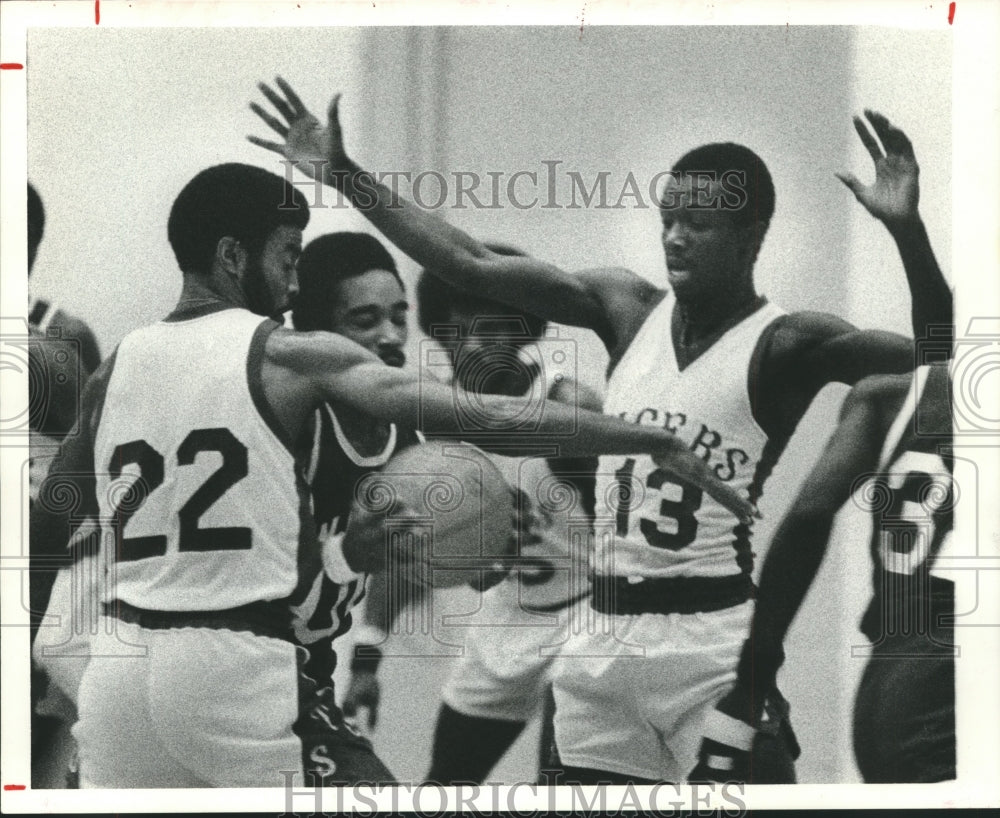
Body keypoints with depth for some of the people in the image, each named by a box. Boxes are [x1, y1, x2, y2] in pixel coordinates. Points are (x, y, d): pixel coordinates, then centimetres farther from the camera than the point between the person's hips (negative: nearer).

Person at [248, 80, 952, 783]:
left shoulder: (784, 344, -7)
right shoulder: (627, 307, 8)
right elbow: (472, 264, 7)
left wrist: (907, 227, -36)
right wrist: (344, 174, 5)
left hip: (712, 642, -6)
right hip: (603, 636, 6)